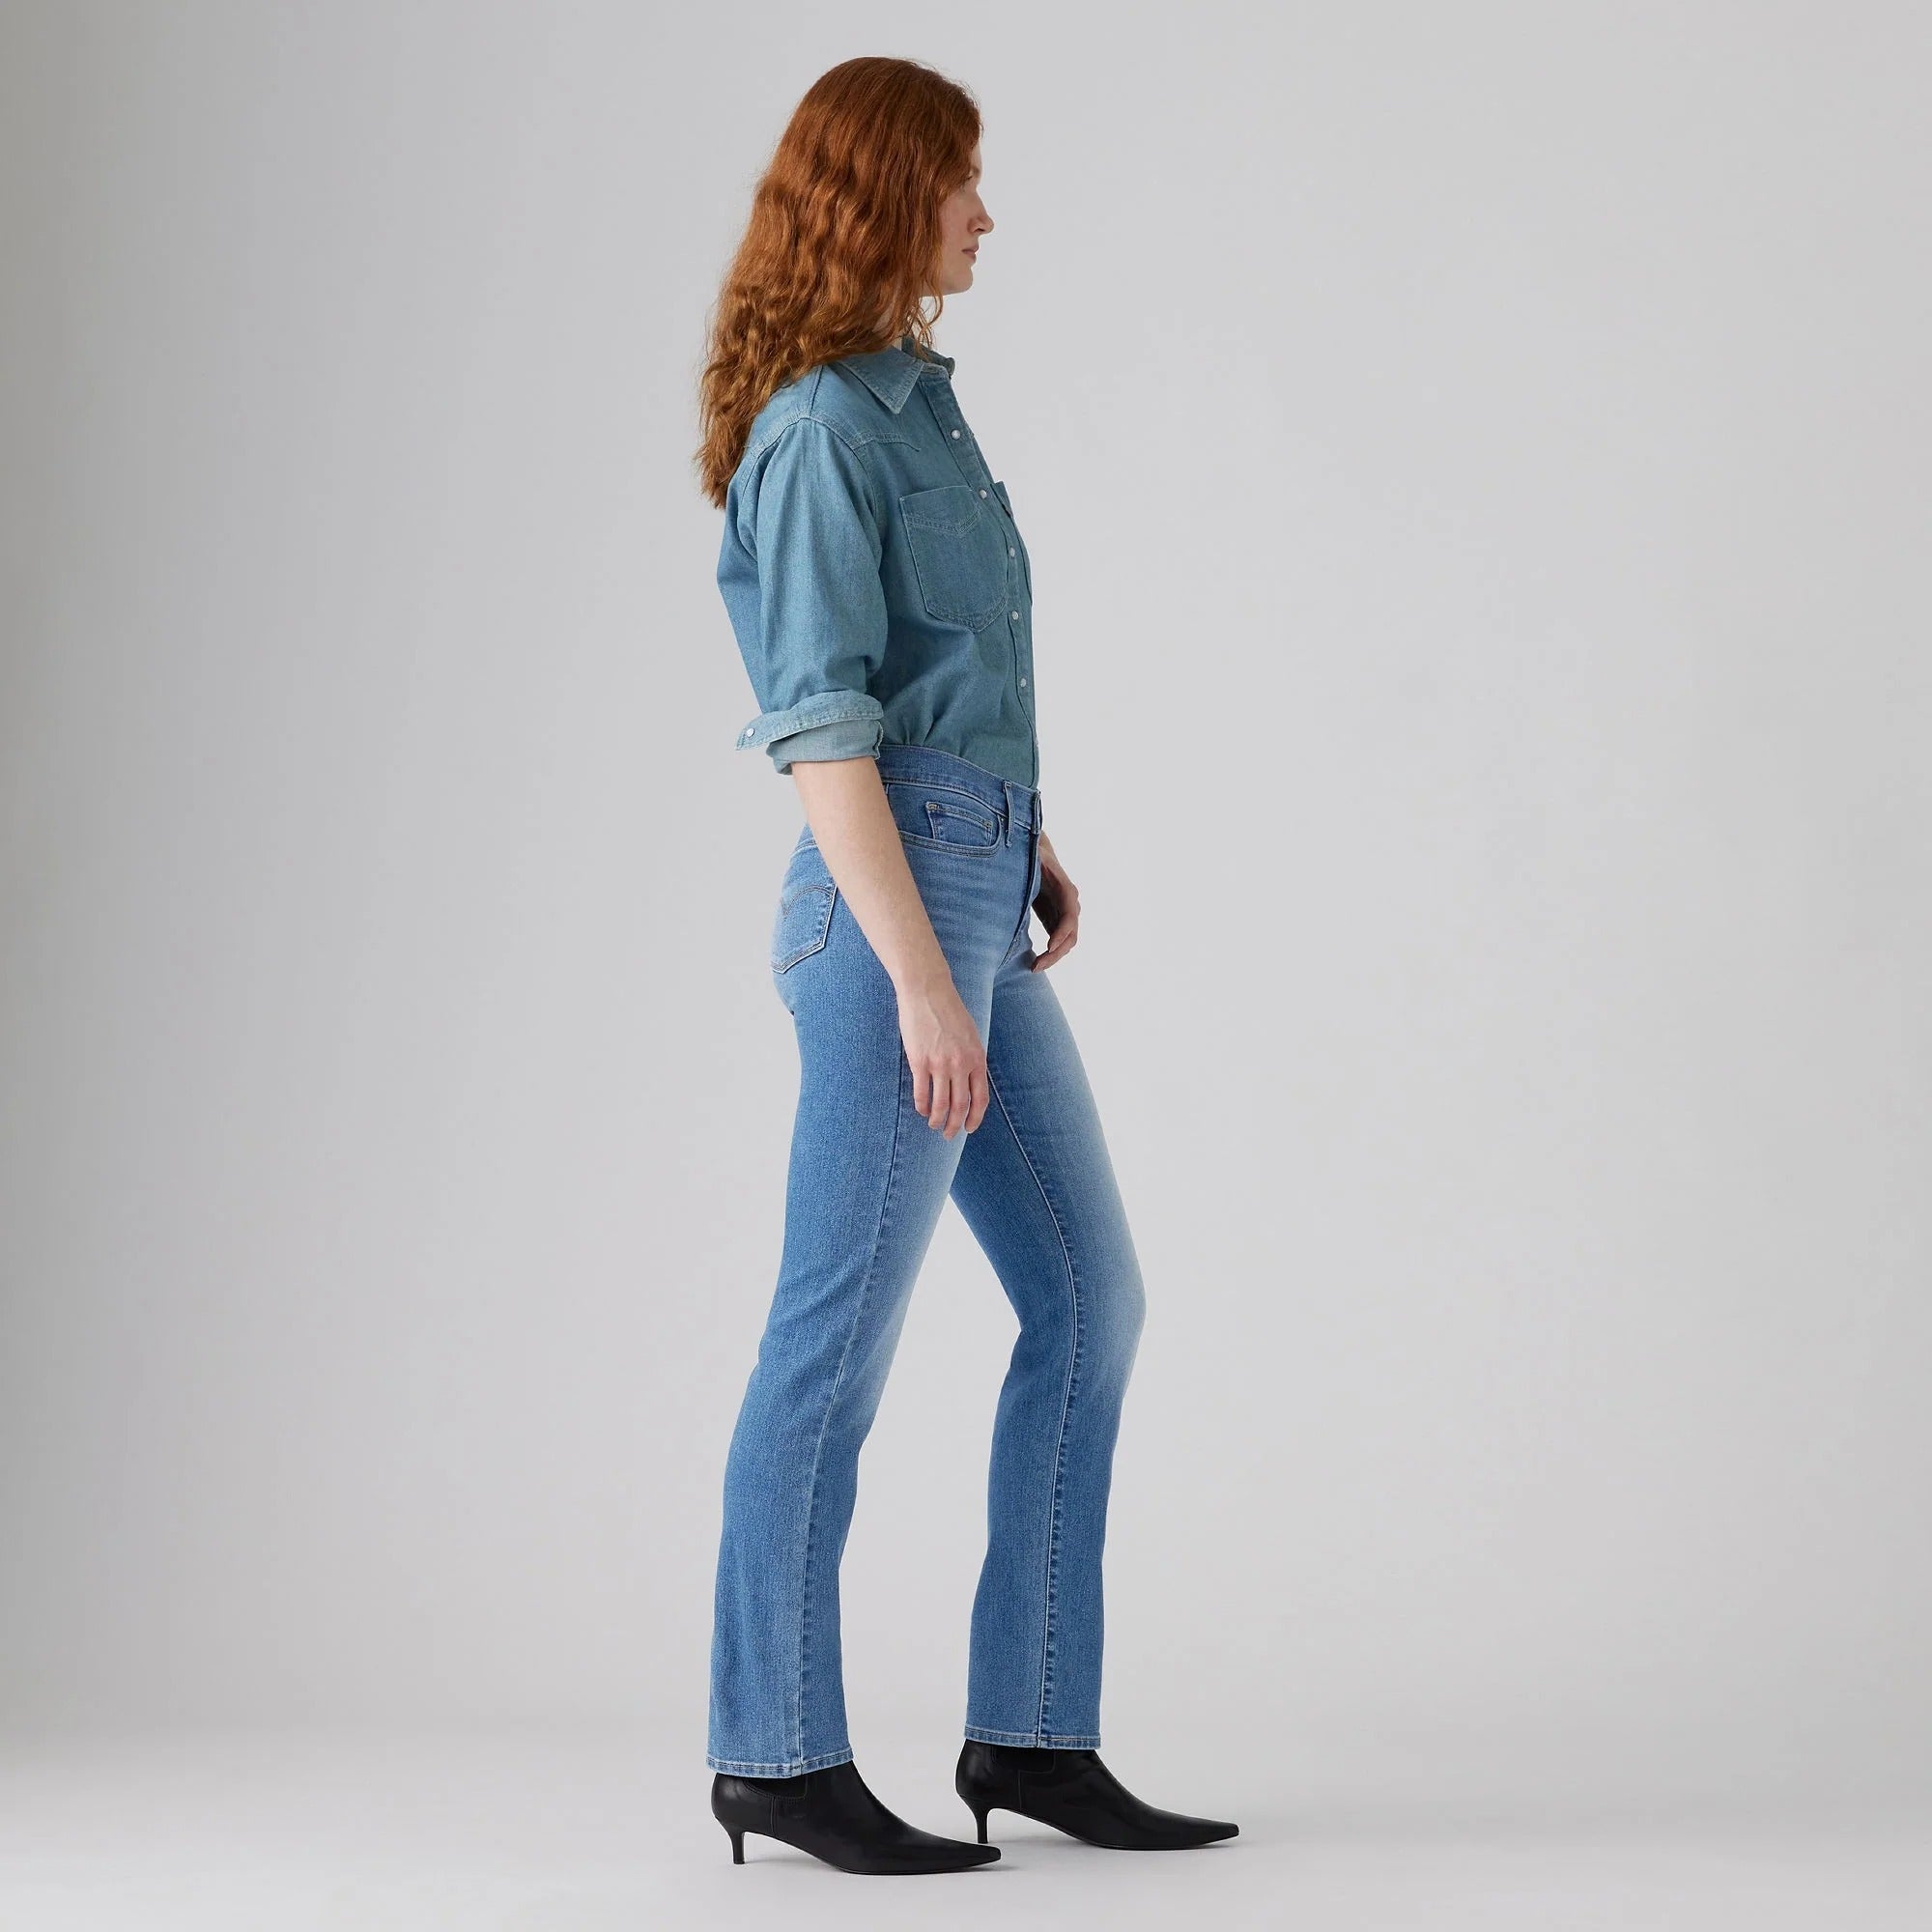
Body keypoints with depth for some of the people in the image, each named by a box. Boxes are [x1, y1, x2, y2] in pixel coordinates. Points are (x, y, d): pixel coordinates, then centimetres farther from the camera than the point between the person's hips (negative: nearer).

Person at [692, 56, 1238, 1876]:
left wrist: (1025, 839, 16)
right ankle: (776, 1751, 12)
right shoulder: (820, 430, -12)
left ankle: (1030, 1730, 17)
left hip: (971, 901, 9)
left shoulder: (912, 399, 15)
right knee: (839, 1338, -1)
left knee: (1089, 1299, 10)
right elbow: (820, 728, -17)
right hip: (895, 904, -9)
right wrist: (921, 978, -20)